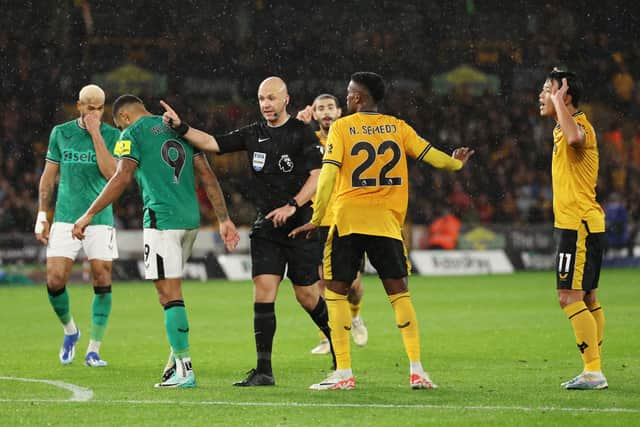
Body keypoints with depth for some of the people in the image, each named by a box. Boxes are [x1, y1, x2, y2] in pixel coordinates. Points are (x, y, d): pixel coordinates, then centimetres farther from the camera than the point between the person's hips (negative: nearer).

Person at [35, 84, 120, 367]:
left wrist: (96, 133, -14)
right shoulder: (61, 133, 6)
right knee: (55, 281, -9)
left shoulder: (112, 135, 2)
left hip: (100, 219, -1)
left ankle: (93, 350, 2)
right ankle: (70, 330, 19)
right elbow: (48, 177, 12)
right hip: (65, 218, 1)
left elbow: (111, 174, -14)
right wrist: (42, 216, 6)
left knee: (102, 283, -6)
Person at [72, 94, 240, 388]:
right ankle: (177, 360, 15)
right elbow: (207, 176, 14)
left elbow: (122, 178, -12)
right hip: (190, 219, 7)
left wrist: (89, 215, -9)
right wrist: (224, 219, 14)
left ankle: (185, 370, -8)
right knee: (172, 292, 17)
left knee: (170, 295, -6)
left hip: (162, 219, -7)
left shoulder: (133, 133, 0)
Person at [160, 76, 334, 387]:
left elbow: (318, 176, -10)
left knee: (307, 296, 2)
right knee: (263, 290, -8)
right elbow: (211, 143, 6)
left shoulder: (302, 133, -5)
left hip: (301, 225, -4)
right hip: (266, 227, 4)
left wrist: (293, 206, -21)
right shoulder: (253, 134, 10)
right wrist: (180, 127, -8)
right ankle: (264, 370, -9)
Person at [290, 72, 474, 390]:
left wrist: (316, 219, -9)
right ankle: (416, 370, -1)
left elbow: (328, 173, -10)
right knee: (399, 292, 8)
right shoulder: (398, 127, 7)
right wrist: (457, 163, 33)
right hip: (387, 221, 3)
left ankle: (343, 373, -2)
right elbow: (429, 154, 12)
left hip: (348, 219, -3)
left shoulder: (341, 128, -1)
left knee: (336, 292, 5)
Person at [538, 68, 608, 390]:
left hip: (578, 226, -11)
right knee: (587, 299, 11)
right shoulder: (564, 129, 17)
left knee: (570, 297, -13)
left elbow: (574, 137, -40)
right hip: (574, 225, 11)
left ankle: (593, 371, -12)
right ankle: (593, 372, 15)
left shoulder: (581, 127, -16)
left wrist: (560, 103, -29)